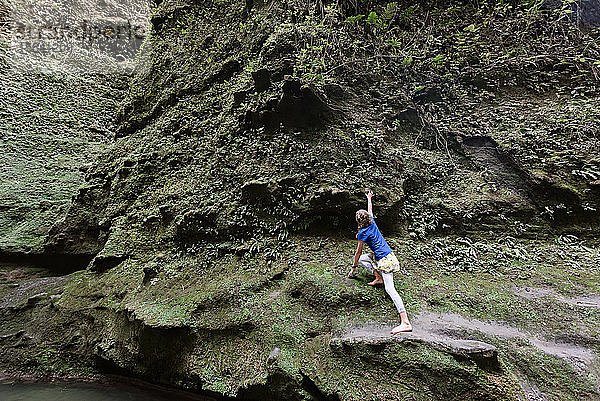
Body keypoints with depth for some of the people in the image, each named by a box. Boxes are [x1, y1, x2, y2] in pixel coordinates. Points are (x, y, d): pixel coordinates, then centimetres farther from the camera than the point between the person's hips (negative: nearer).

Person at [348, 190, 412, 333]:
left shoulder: (363, 233, -15)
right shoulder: (372, 222, 5)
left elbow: (358, 252, -5)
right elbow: (370, 209, 26)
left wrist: (353, 268, 8)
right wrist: (369, 198, 45)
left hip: (384, 260, -9)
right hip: (389, 256, 9)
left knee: (390, 288, -18)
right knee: (362, 259, 22)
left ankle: (406, 323, -24)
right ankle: (378, 278, 15)